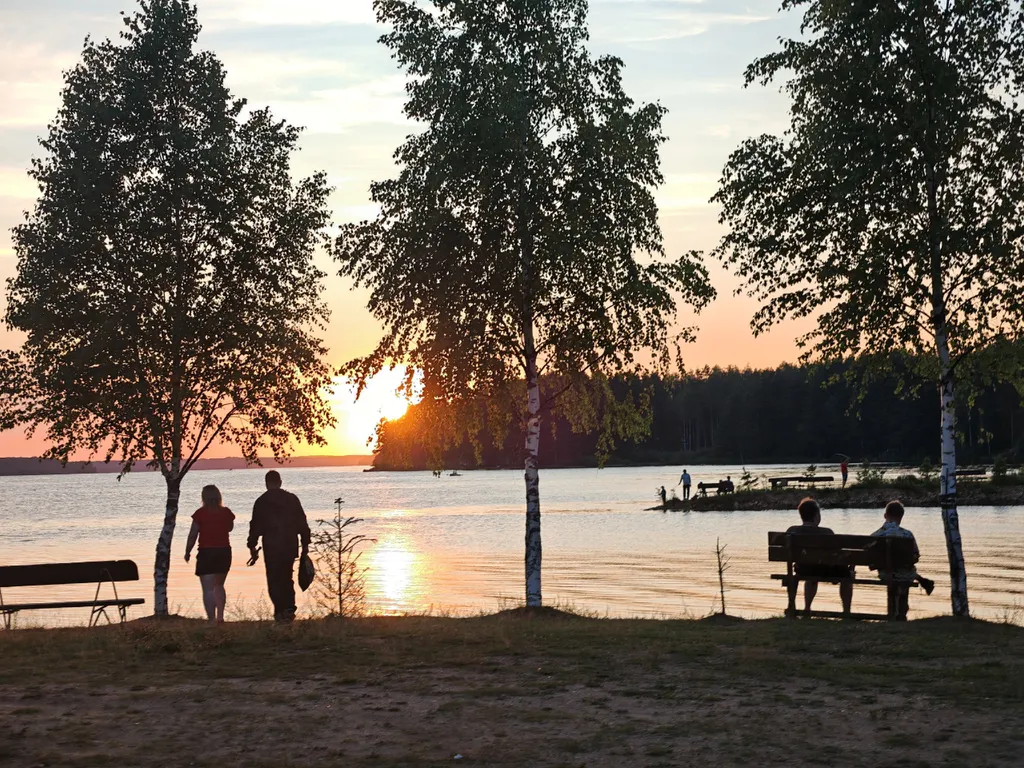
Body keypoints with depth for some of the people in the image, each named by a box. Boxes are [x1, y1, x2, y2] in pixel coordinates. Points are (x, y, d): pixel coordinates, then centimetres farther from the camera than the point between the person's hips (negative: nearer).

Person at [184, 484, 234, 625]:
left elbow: (192, 535, -7)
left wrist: (187, 552, 4)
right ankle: (220, 616, 18)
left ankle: (212, 620, -11)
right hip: (224, 552, 4)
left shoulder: (200, 513, -10)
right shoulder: (226, 512, 1)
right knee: (219, 586, 22)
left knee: (208, 589, -3)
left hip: (206, 552, -4)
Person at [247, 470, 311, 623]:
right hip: (290, 546, 3)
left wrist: (252, 548, 5)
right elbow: (302, 523, 5)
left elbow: (255, 526, -2)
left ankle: (280, 612, -4)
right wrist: (305, 544, 12)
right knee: (287, 578, 15)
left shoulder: (261, 502, -2)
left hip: (271, 547, -3)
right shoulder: (292, 499, 4)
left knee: (274, 580, 3)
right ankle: (289, 608, 2)